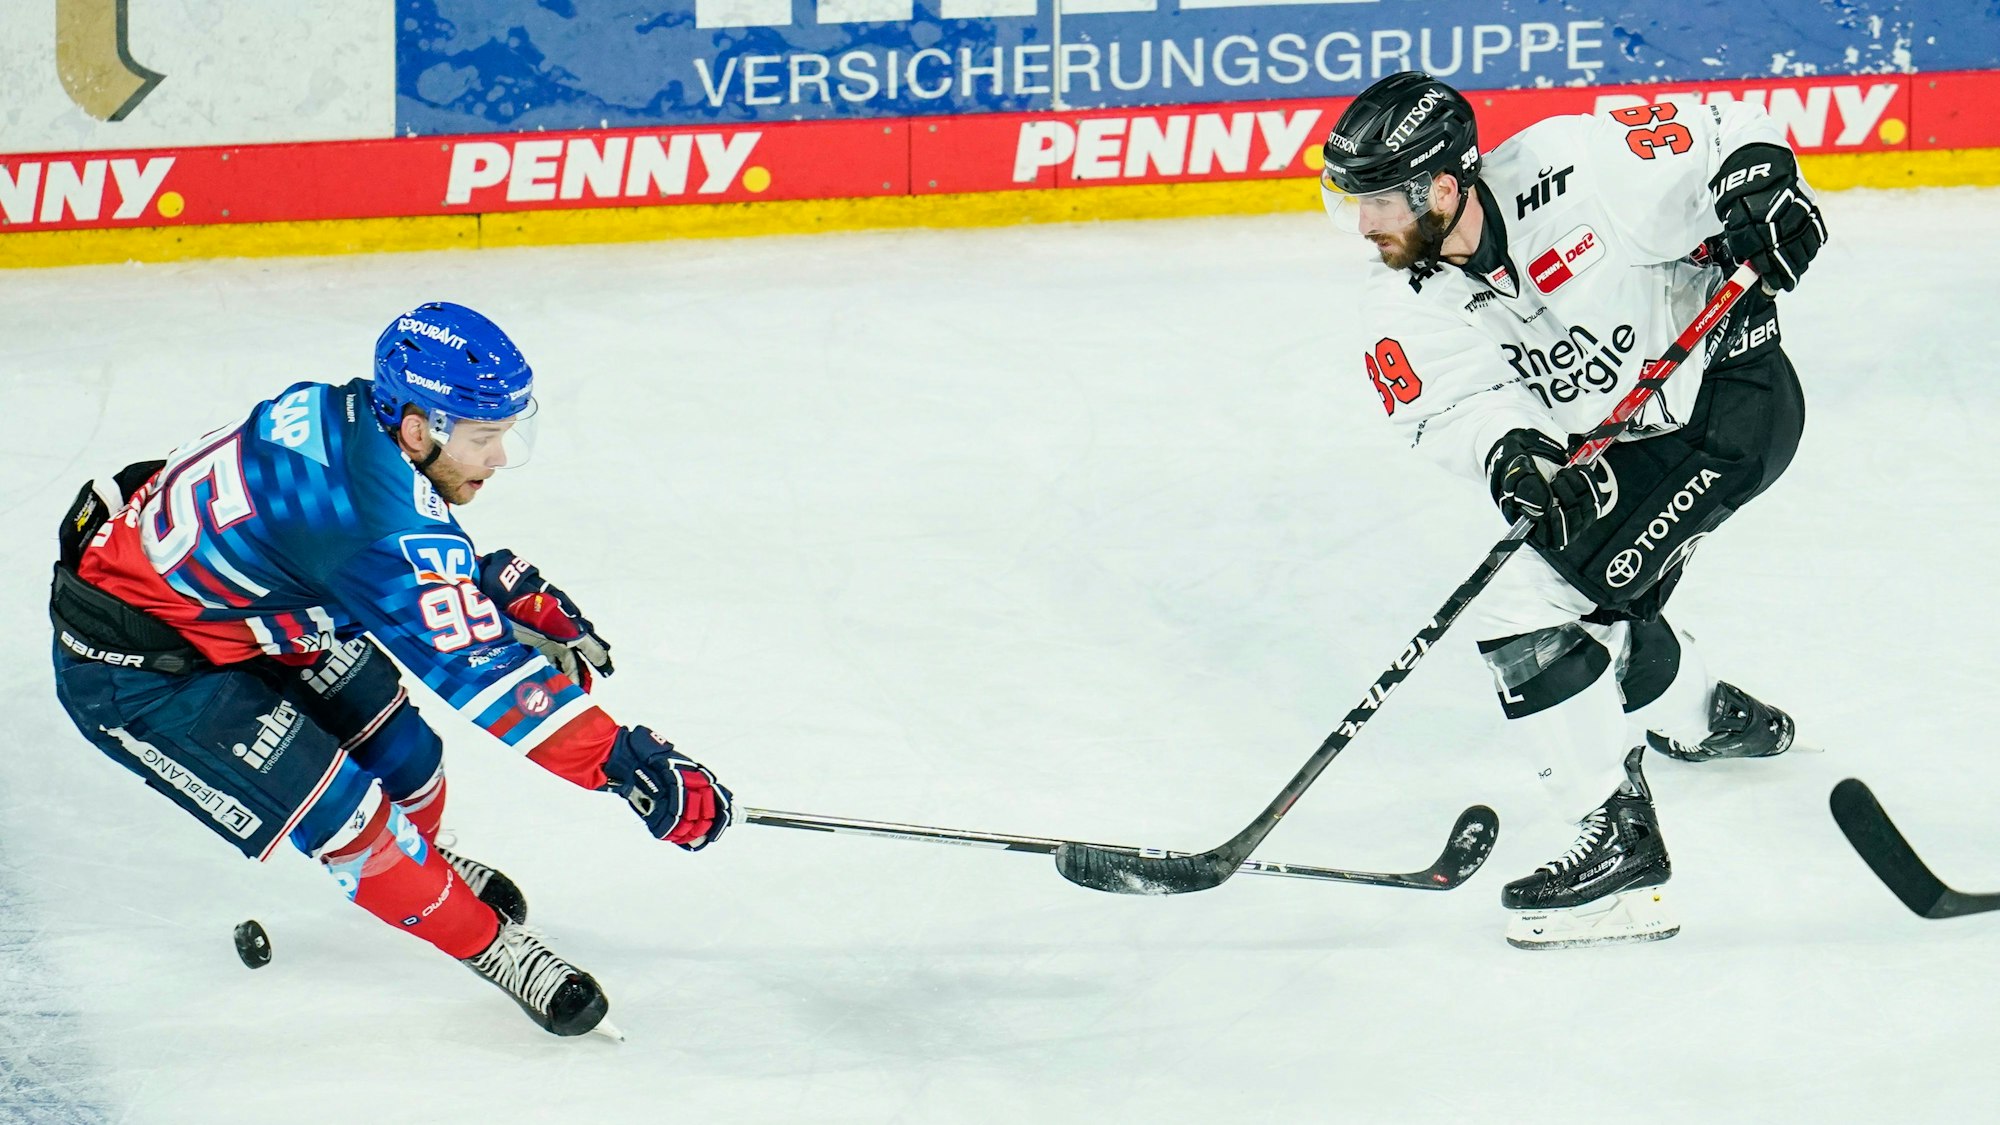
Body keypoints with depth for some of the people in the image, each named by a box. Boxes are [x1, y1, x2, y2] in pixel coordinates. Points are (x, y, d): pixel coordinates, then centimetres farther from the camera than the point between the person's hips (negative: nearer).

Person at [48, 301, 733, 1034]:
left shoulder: (354, 414, -10)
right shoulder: (381, 517, -35)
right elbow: (474, 671, -34)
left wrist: (524, 596, 2)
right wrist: (630, 767, -32)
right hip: (130, 675, -9)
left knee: (392, 731, 12)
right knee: (341, 813, -11)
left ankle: (421, 860, 42)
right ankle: (488, 944, 7)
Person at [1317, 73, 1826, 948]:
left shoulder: (1571, 169, -24)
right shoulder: (1405, 312, -7)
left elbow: (1719, 134, -13)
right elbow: (1455, 406, -19)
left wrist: (1761, 186, -31)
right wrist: (1507, 452, -40)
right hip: (1608, 454, 8)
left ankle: (1625, 849, -16)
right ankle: (1715, 719, 50)